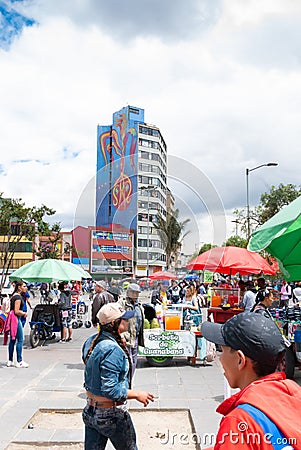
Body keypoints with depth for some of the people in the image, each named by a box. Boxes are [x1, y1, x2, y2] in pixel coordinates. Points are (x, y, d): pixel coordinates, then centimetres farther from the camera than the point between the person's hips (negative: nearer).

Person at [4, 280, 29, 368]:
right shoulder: (18, 297, -16)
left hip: (12, 318, 10)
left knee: (12, 340, 14)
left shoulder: (14, 295, 14)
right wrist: (24, 313, -6)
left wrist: (22, 313, 14)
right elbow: (17, 311, -21)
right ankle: (19, 361, -3)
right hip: (16, 319, -10)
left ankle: (10, 361, 19)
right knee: (20, 340, -6)